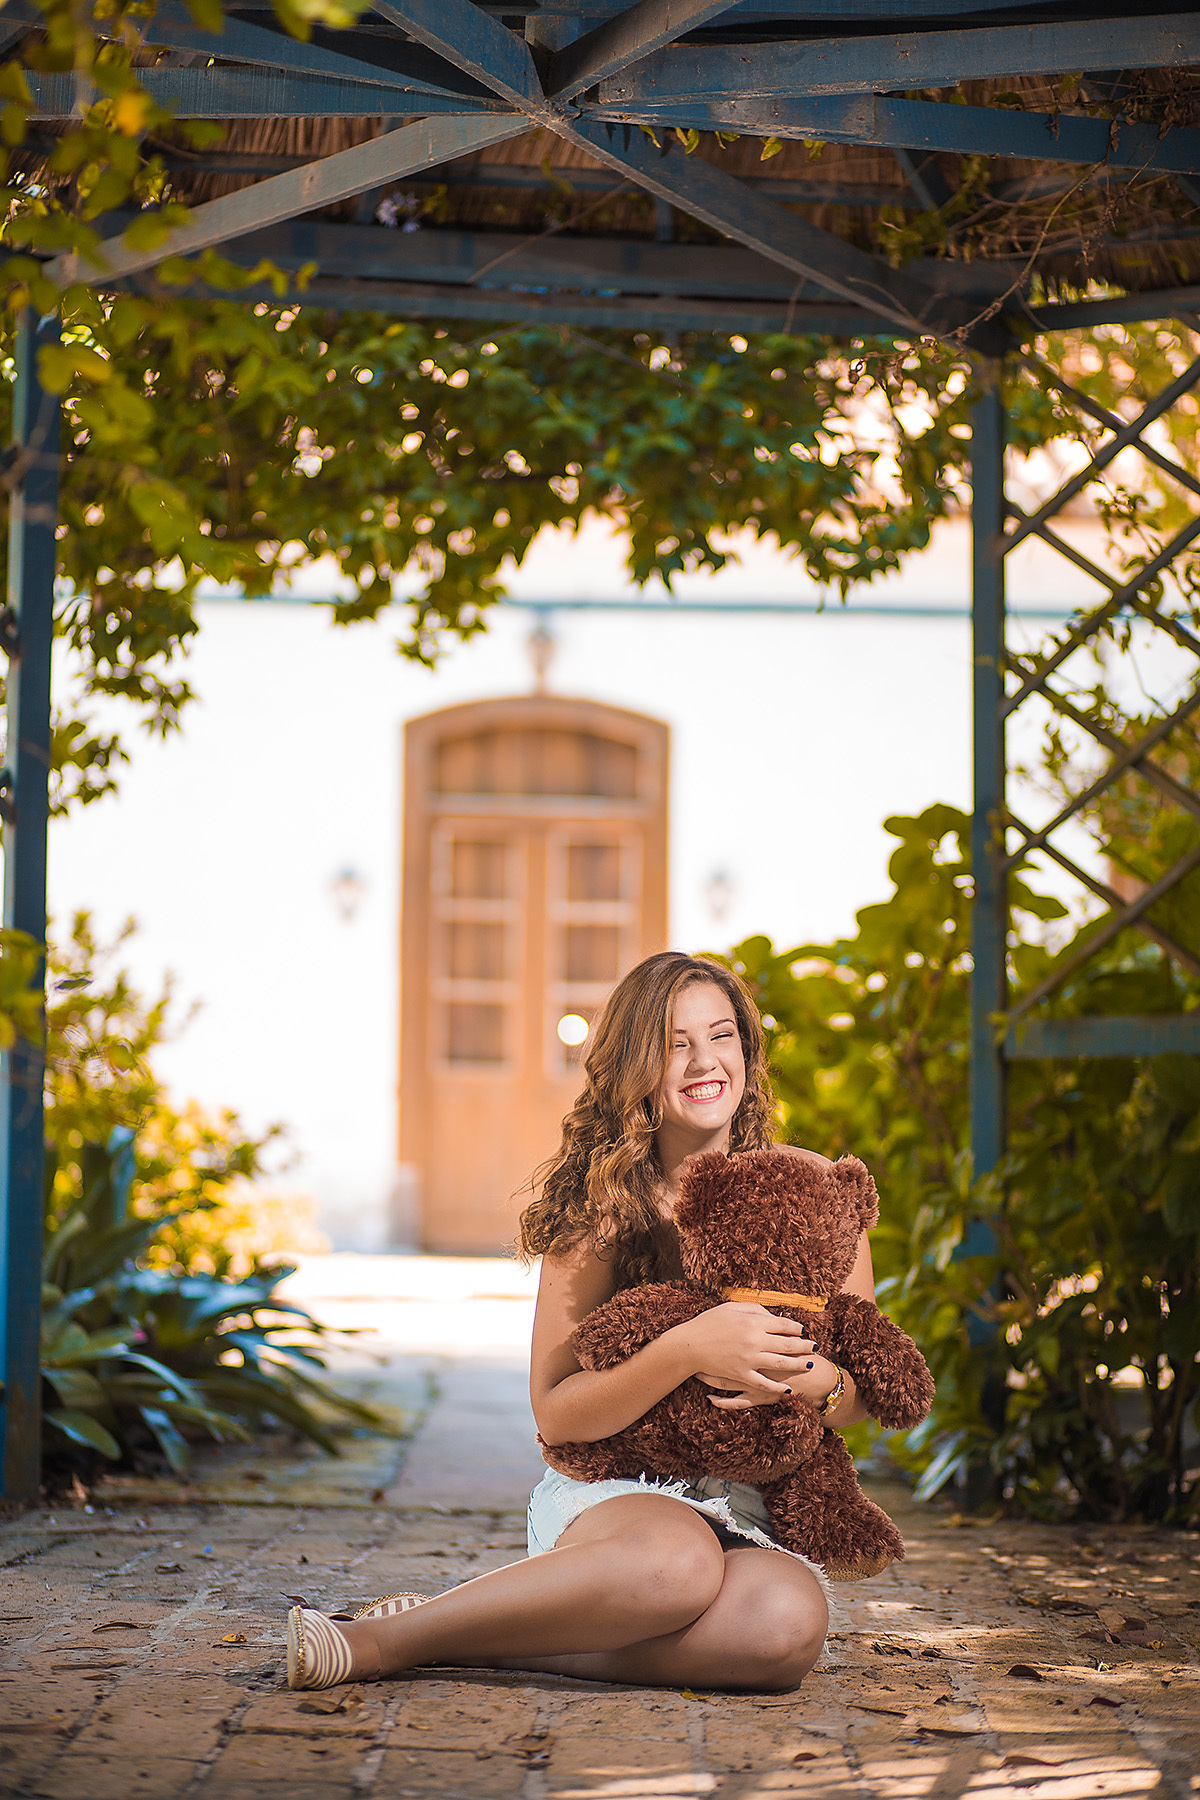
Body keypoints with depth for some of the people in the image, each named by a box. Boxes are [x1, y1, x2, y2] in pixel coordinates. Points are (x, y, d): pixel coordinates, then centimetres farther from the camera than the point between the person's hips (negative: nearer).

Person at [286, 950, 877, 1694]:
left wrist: (807, 1376, -16)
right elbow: (557, 1416, -7)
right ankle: (376, 1642, -25)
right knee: (675, 1562, -42)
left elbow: (864, 1393, 10)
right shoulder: (597, 1206, -2)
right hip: (609, 1495, -3)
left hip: (754, 1515, 3)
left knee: (789, 1621, -37)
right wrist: (686, 1350, -24)